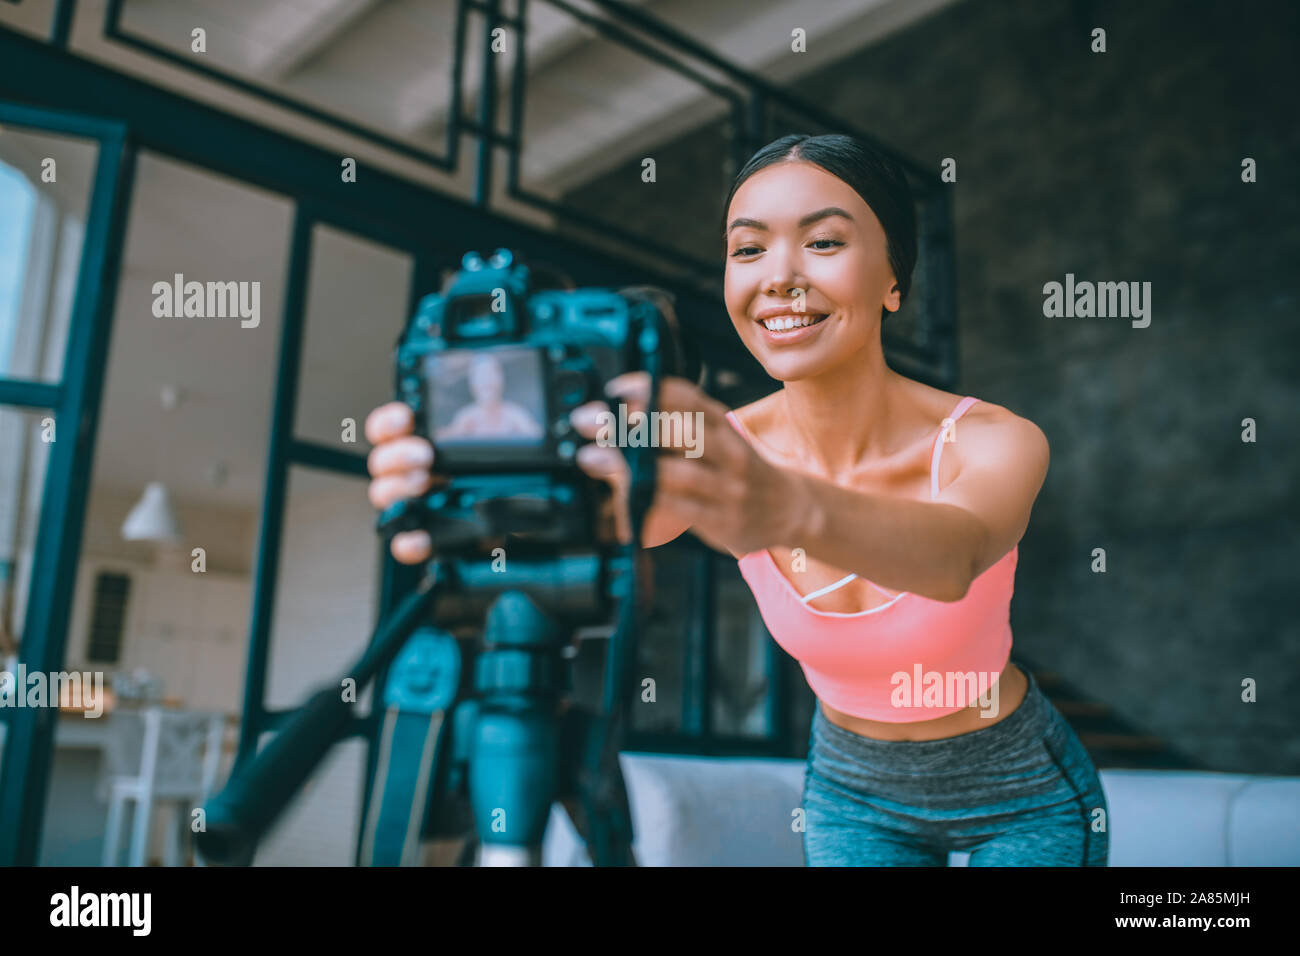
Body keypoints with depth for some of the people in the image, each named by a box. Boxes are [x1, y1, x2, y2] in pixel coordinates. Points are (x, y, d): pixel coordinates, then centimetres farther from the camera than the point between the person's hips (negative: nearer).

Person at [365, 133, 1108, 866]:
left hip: (1020, 793, -1)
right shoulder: (718, 457, -19)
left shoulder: (996, 443, -25)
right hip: (852, 788, 2)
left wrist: (793, 508, -68)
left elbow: (955, 556, -48)